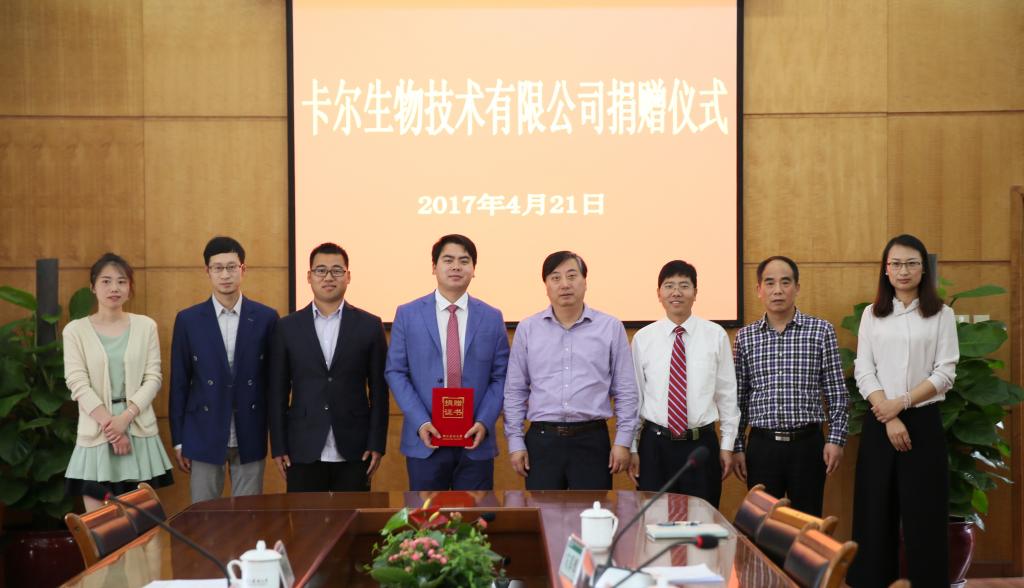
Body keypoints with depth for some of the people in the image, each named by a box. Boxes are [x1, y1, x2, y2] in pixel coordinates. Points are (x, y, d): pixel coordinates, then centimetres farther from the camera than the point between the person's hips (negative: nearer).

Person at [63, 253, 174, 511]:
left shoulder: (146, 326, 5)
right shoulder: (76, 330, 0)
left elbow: (153, 378, 0)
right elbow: (78, 384, -6)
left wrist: (125, 417, -13)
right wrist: (109, 423, -13)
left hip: (139, 430, 1)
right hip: (96, 432, -1)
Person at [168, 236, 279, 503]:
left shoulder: (266, 318, 1)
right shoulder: (188, 320, 1)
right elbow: (179, 383, 3)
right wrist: (178, 440, 2)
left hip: (250, 438, 0)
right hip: (204, 437, 0)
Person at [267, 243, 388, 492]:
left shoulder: (369, 326, 4)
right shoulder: (287, 327, 6)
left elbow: (378, 390, 4)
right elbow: (277, 392, 6)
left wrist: (377, 444, -2)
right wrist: (278, 448, 1)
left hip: (354, 452, 0)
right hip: (303, 453, 0)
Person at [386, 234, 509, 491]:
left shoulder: (492, 318, 6)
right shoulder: (407, 315, 3)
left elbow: (500, 377, 5)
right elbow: (395, 372, 1)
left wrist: (484, 422, -9)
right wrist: (420, 422, -10)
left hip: (475, 440, 1)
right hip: (425, 440, -1)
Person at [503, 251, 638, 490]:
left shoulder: (611, 328, 3)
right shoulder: (527, 329, 6)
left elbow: (625, 391, 4)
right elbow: (515, 392, 8)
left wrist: (623, 442, -1)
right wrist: (515, 442, 3)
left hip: (592, 440, -1)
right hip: (542, 440, 1)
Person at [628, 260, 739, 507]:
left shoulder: (716, 336, 0)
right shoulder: (643, 338, 1)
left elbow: (727, 393, 3)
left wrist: (727, 445, 3)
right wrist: (632, 448, 5)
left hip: (702, 443, 0)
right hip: (654, 444, 0)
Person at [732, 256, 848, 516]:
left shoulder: (821, 331, 1)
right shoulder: (745, 337, 6)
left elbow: (836, 392, 1)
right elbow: (738, 397, 8)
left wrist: (836, 439, -5)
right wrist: (736, 446, 6)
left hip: (807, 444, -1)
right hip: (762, 445, 1)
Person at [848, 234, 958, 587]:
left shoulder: (941, 315, 3)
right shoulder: (872, 315, 7)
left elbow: (945, 373, -3)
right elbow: (863, 372, 0)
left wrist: (901, 403, -13)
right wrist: (889, 419, -12)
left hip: (924, 422, -1)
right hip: (879, 424, 2)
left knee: (924, 515, -1)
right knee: (876, 513, 2)